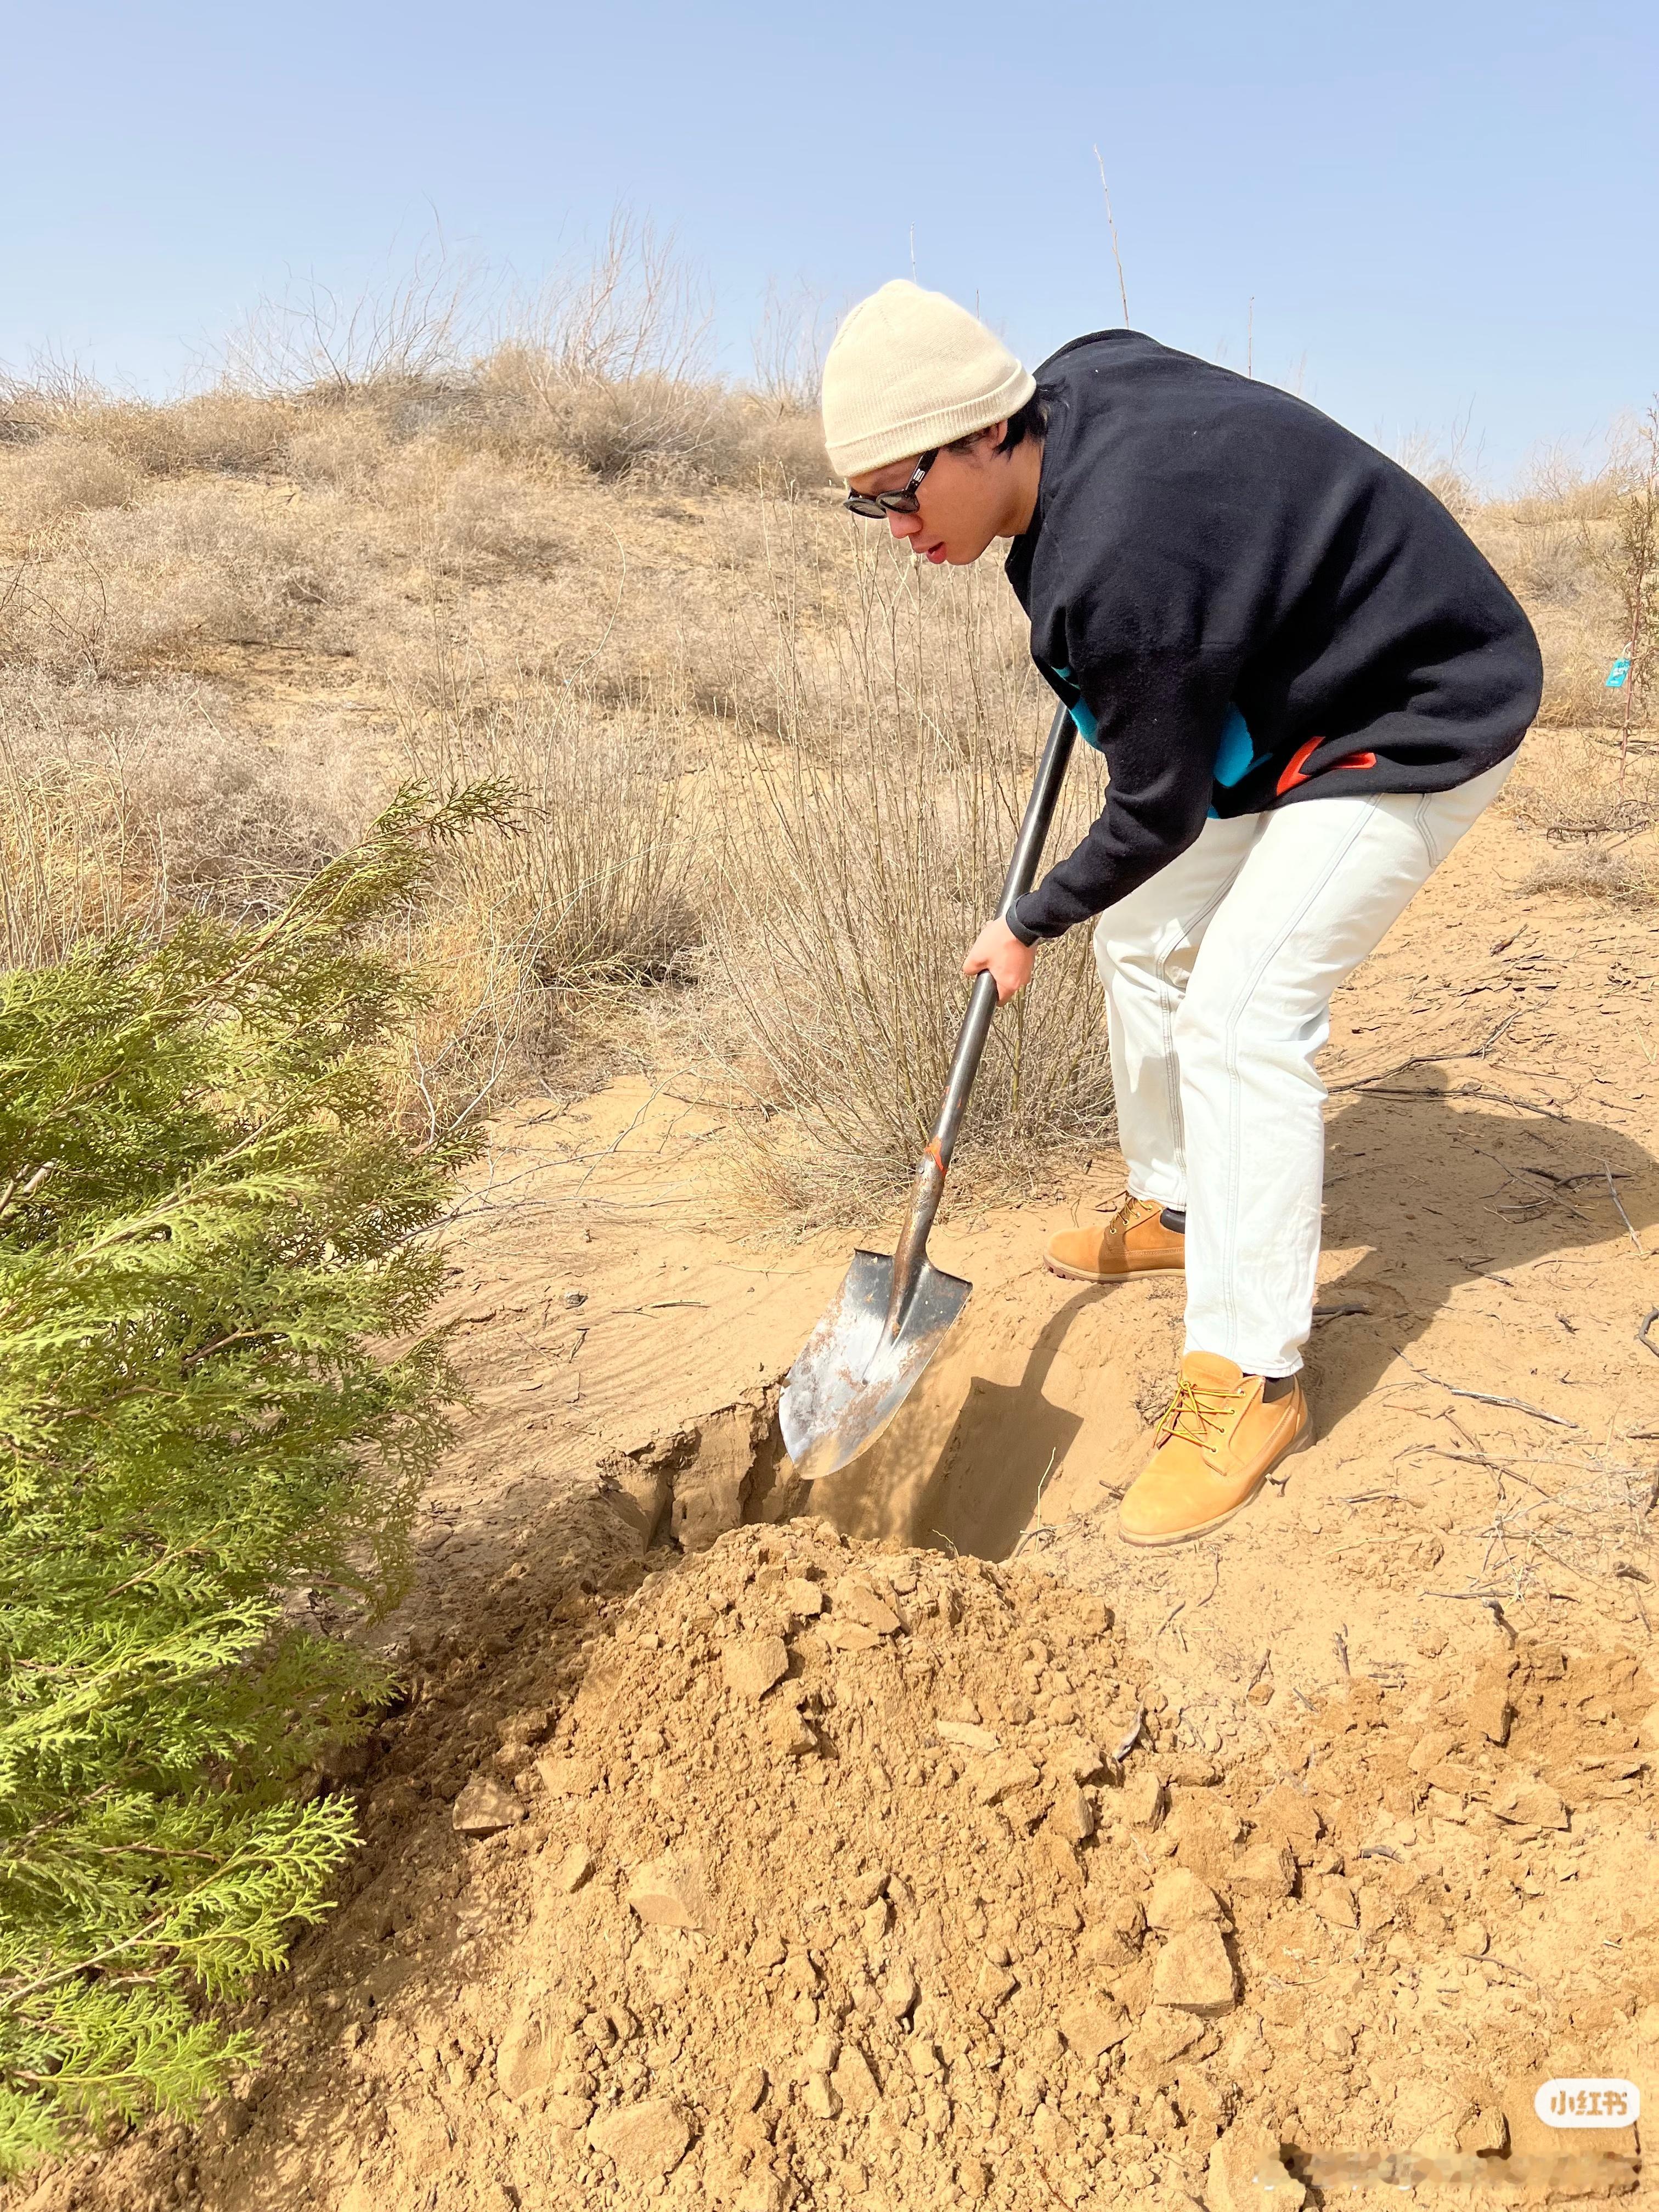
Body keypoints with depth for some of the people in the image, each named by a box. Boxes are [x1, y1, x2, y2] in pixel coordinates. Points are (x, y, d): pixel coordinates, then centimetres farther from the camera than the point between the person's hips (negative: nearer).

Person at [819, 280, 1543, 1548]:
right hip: (1287, 701, 10)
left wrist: (1030, 926, -6)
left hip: (1418, 724, -10)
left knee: (1242, 1015, -19)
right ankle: (1177, 1210, 29)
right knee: (1145, 944, 11)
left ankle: (1254, 1380, -9)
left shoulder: (1120, 566, -35)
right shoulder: (1079, 382, -8)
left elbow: (1158, 815, -23)